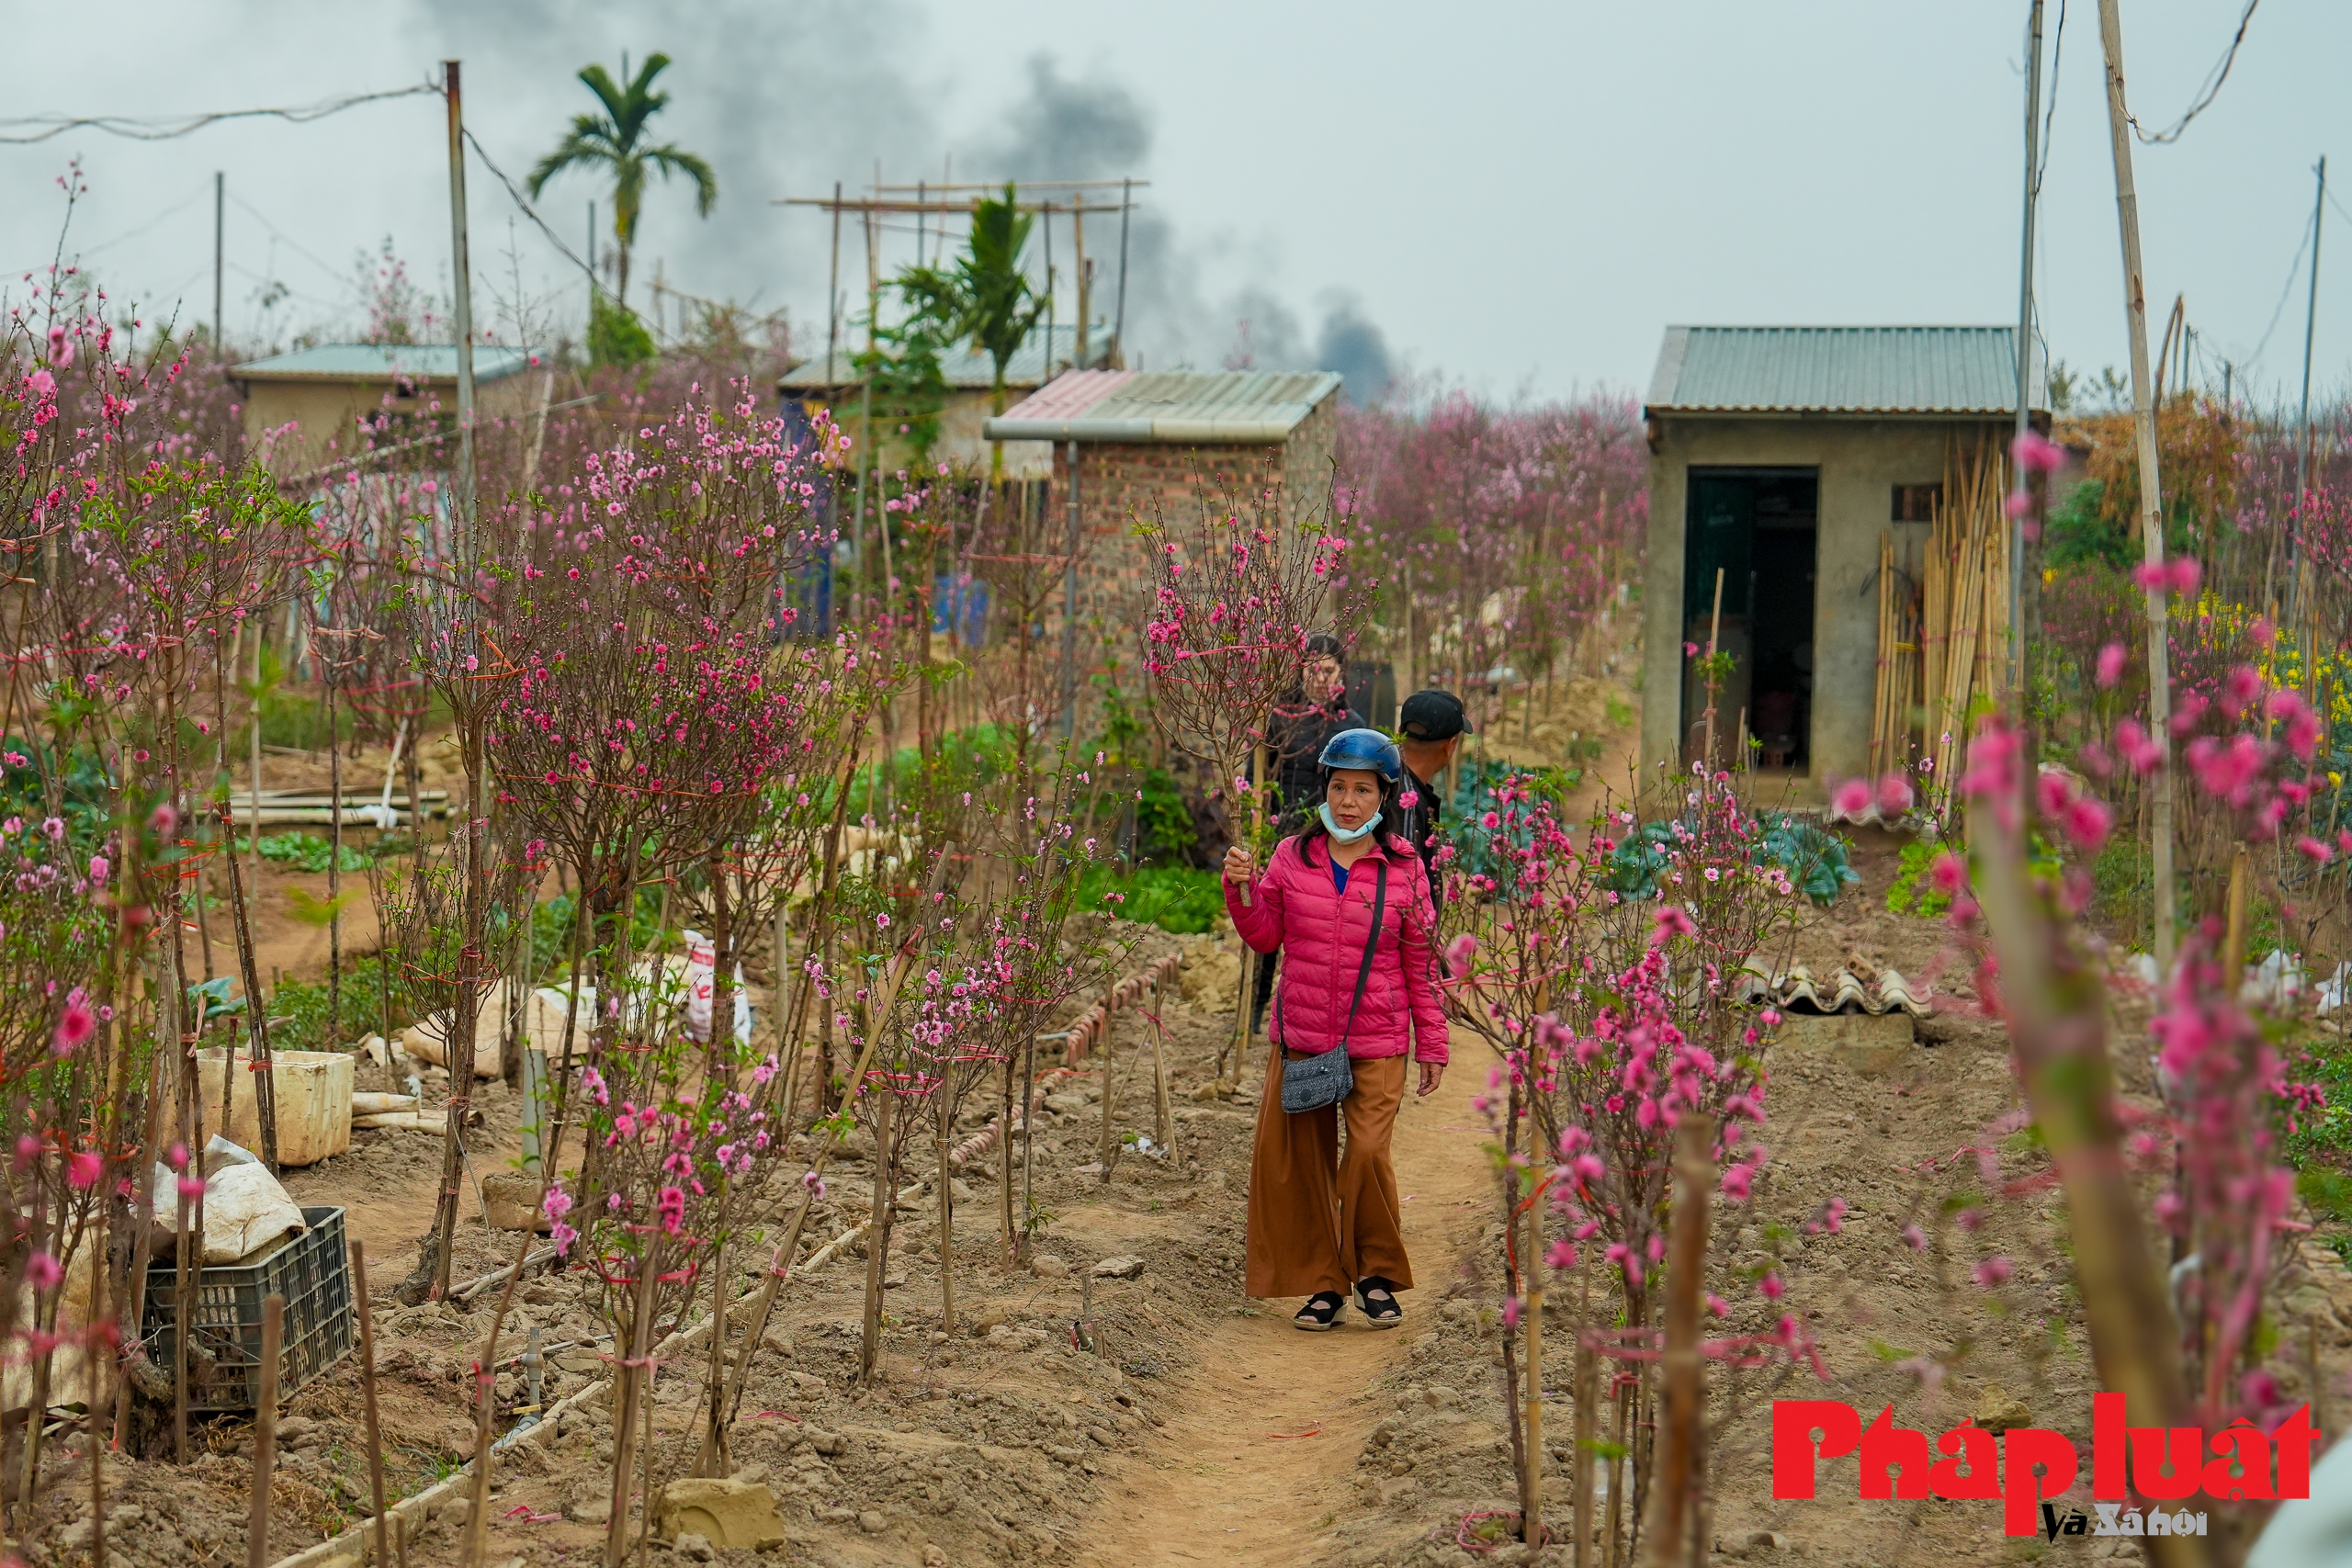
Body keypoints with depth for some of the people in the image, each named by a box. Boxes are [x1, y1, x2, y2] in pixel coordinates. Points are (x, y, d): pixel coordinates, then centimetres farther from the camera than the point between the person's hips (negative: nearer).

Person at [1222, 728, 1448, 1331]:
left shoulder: (1403, 869, 0)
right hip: (1299, 1038, 3)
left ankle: (1377, 1276, 8)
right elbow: (1266, 937, 9)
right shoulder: (1292, 856, 4)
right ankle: (1323, 1285, 20)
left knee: (1367, 1156, -14)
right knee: (1298, 1162, 4)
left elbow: (1421, 964, 5)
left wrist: (1432, 1046, 5)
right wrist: (1242, 889, -8)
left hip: (1376, 1046, -3)